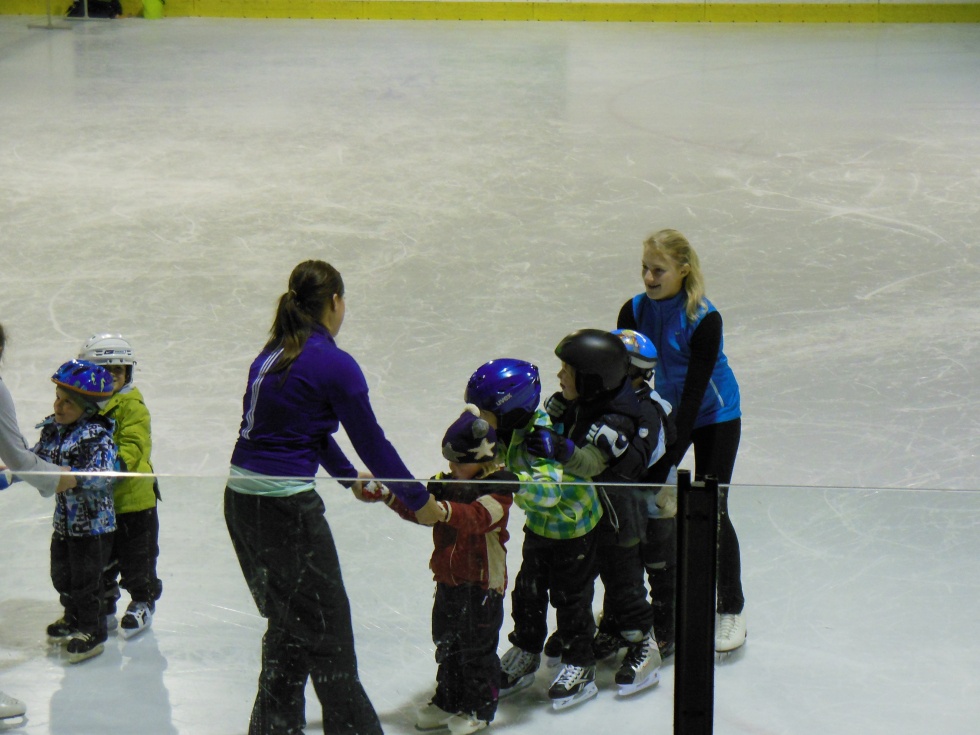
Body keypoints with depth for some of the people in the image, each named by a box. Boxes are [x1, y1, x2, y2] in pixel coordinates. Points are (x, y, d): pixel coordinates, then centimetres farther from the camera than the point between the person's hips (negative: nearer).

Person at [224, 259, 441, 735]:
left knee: (288, 623, 21)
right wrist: (419, 502, 8)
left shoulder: (271, 355, 13)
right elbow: (372, 442, -5)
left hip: (241, 499, 8)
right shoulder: (334, 365, -11)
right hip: (286, 508, -8)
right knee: (327, 629, 4)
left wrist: (352, 478, 38)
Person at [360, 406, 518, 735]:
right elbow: (416, 507, 7)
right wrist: (386, 495, -7)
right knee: (447, 642, 17)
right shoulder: (447, 484, 6)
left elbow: (477, 516, -35)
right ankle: (448, 701, 31)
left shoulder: (497, 491, -17)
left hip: (482, 583, -8)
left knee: (477, 646, 2)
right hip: (449, 580, 8)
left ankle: (478, 708, 16)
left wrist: (446, 511, -52)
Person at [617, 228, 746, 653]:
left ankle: (731, 609, 6)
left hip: (715, 416, -5)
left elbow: (694, 390, -27)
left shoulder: (704, 320, -26)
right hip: (666, 411, 5)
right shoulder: (635, 312, -11)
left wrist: (672, 455, -29)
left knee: (710, 510, -8)